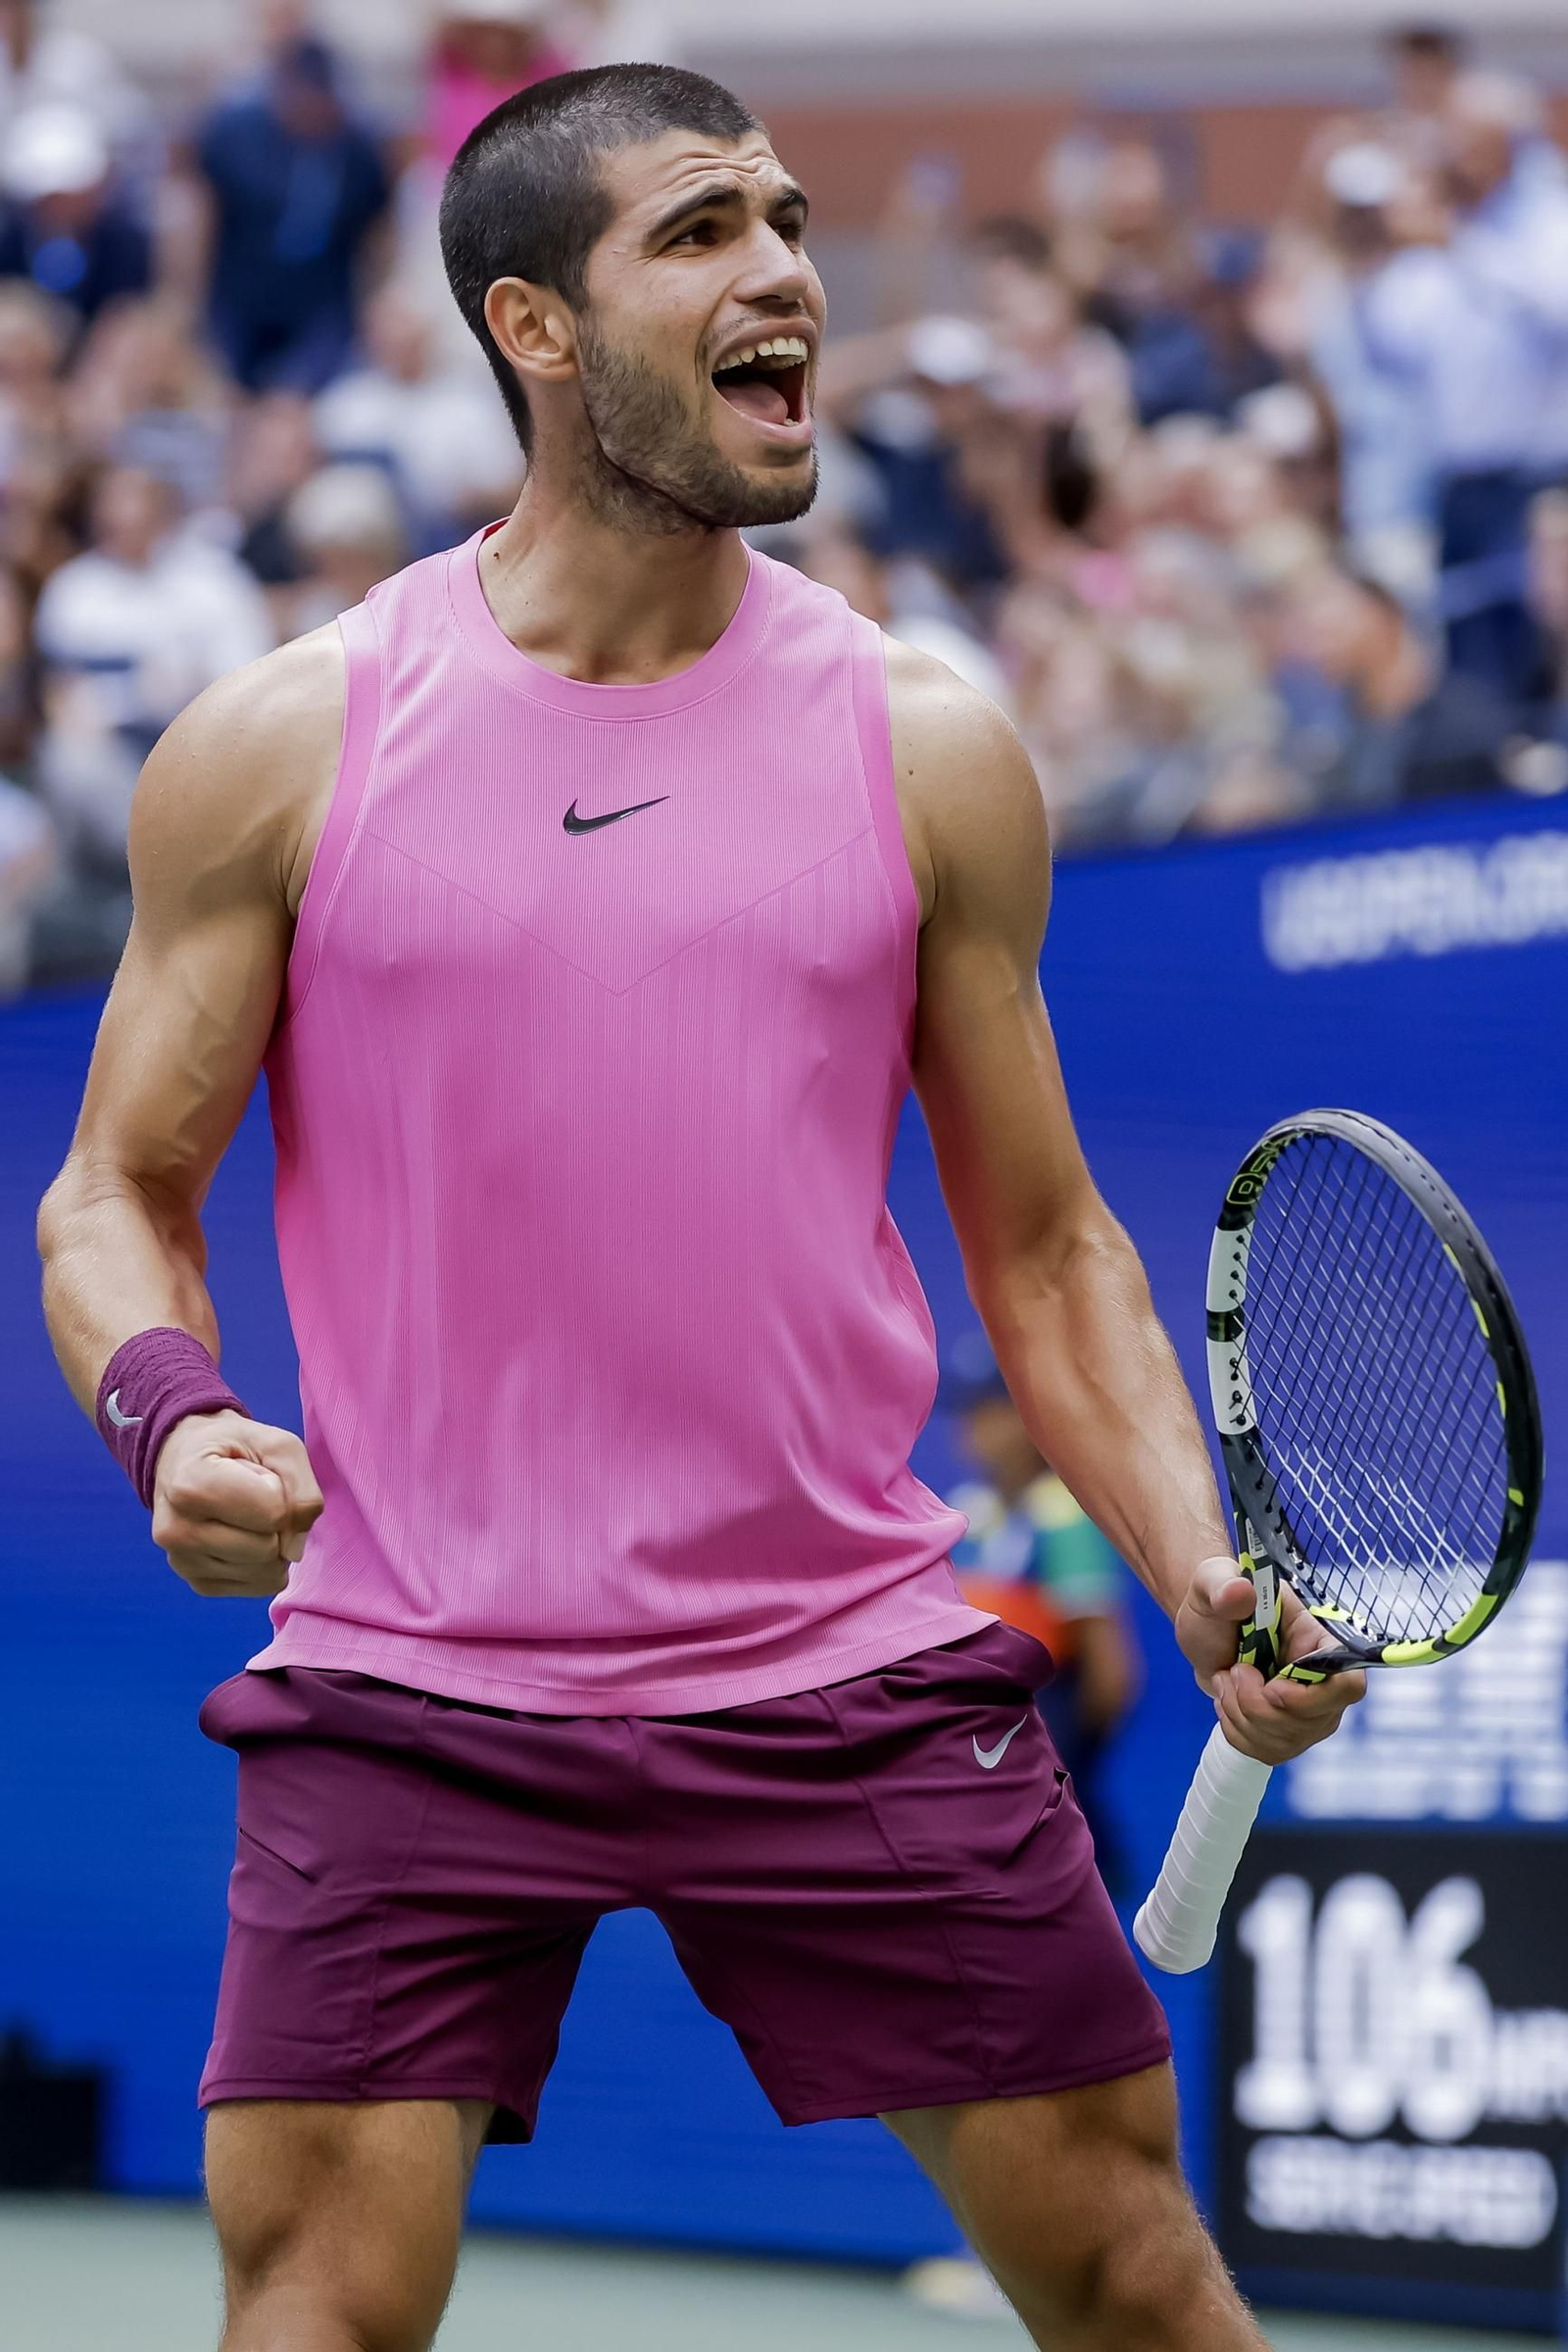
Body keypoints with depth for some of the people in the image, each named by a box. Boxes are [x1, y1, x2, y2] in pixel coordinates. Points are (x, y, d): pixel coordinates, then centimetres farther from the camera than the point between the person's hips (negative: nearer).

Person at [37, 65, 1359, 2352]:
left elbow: (1044, 1244, 10)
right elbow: (122, 1187, 7)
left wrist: (1210, 1581, -5)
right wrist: (167, 1410, -15)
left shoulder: (926, 751, 4)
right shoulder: (285, 747, 0)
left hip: (856, 1686, 2)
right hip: (408, 1703, -1)